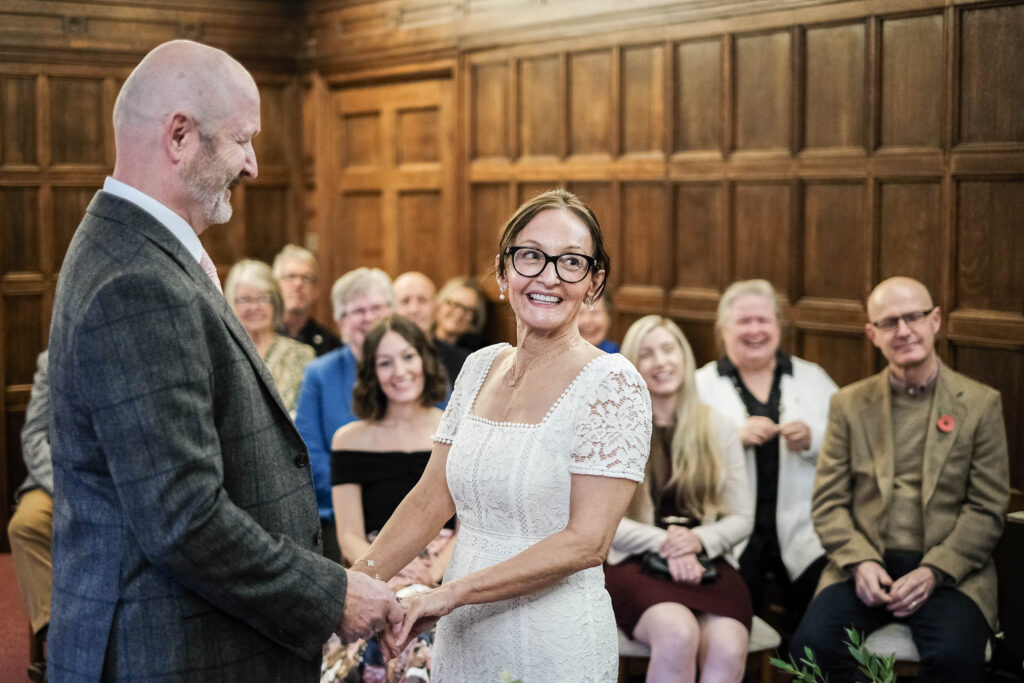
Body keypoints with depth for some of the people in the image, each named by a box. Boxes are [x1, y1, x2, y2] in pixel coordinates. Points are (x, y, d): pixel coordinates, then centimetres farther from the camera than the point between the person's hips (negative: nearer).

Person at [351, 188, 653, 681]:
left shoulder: (612, 384, -14)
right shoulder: (480, 367, 5)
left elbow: (587, 541, -19)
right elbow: (431, 498, 6)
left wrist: (450, 593, -22)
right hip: (460, 638, 6)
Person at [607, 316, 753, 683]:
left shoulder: (717, 428, 13)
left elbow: (742, 518, 12)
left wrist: (699, 540, -9)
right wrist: (665, 543, -13)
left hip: (707, 562, 2)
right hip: (636, 563, -2)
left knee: (728, 651, -32)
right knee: (679, 634, -36)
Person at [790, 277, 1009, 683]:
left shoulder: (981, 404, 6)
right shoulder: (849, 404, 11)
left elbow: (988, 509, 1)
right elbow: (829, 502, 7)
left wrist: (932, 572, -12)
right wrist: (860, 562, -11)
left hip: (950, 570, -1)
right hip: (865, 565, 1)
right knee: (812, 644, -26)